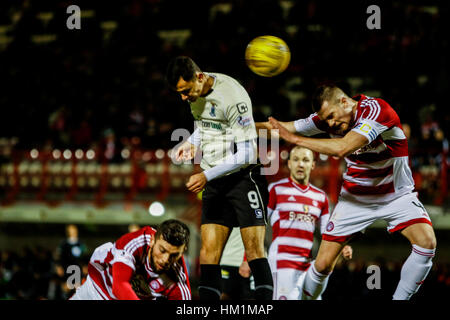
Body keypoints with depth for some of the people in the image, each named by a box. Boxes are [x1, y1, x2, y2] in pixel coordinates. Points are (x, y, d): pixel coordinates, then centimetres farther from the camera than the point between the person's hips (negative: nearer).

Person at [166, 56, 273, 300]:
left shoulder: (232, 96, -21)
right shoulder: (195, 92, 4)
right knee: (208, 251, -1)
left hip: (242, 177, -7)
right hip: (215, 183, 7)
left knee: (255, 252, -11)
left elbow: (247, 153, -20)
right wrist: (192, 143, 6)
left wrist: (207, 176, -23)